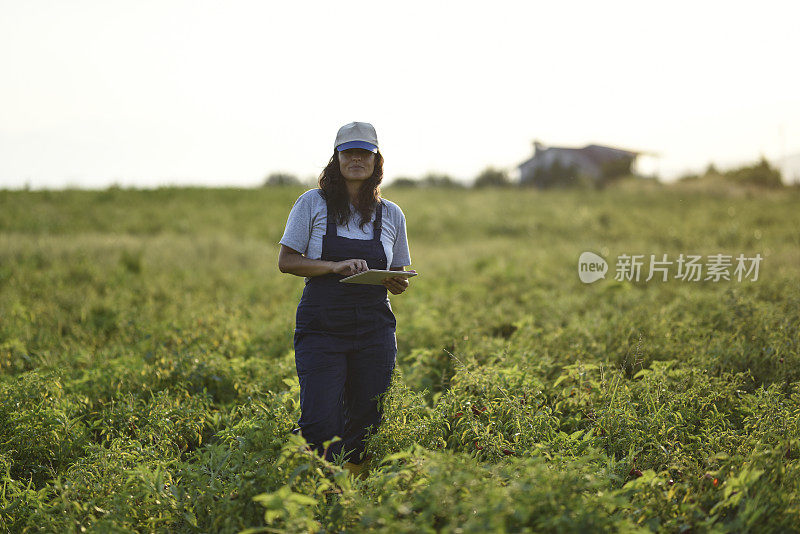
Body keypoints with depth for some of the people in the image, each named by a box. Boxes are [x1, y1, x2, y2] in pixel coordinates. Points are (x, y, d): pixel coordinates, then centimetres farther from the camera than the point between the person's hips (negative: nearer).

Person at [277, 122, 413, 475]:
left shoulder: (391, 215, 10)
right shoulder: (313, 204, 2)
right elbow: (286, 261, -1)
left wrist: (398, 284, -7)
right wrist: (336, 266, -15)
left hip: (374, 330, 3)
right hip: (322, 327, -3)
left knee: (366, 423, 4)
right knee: (321, 425, -11)